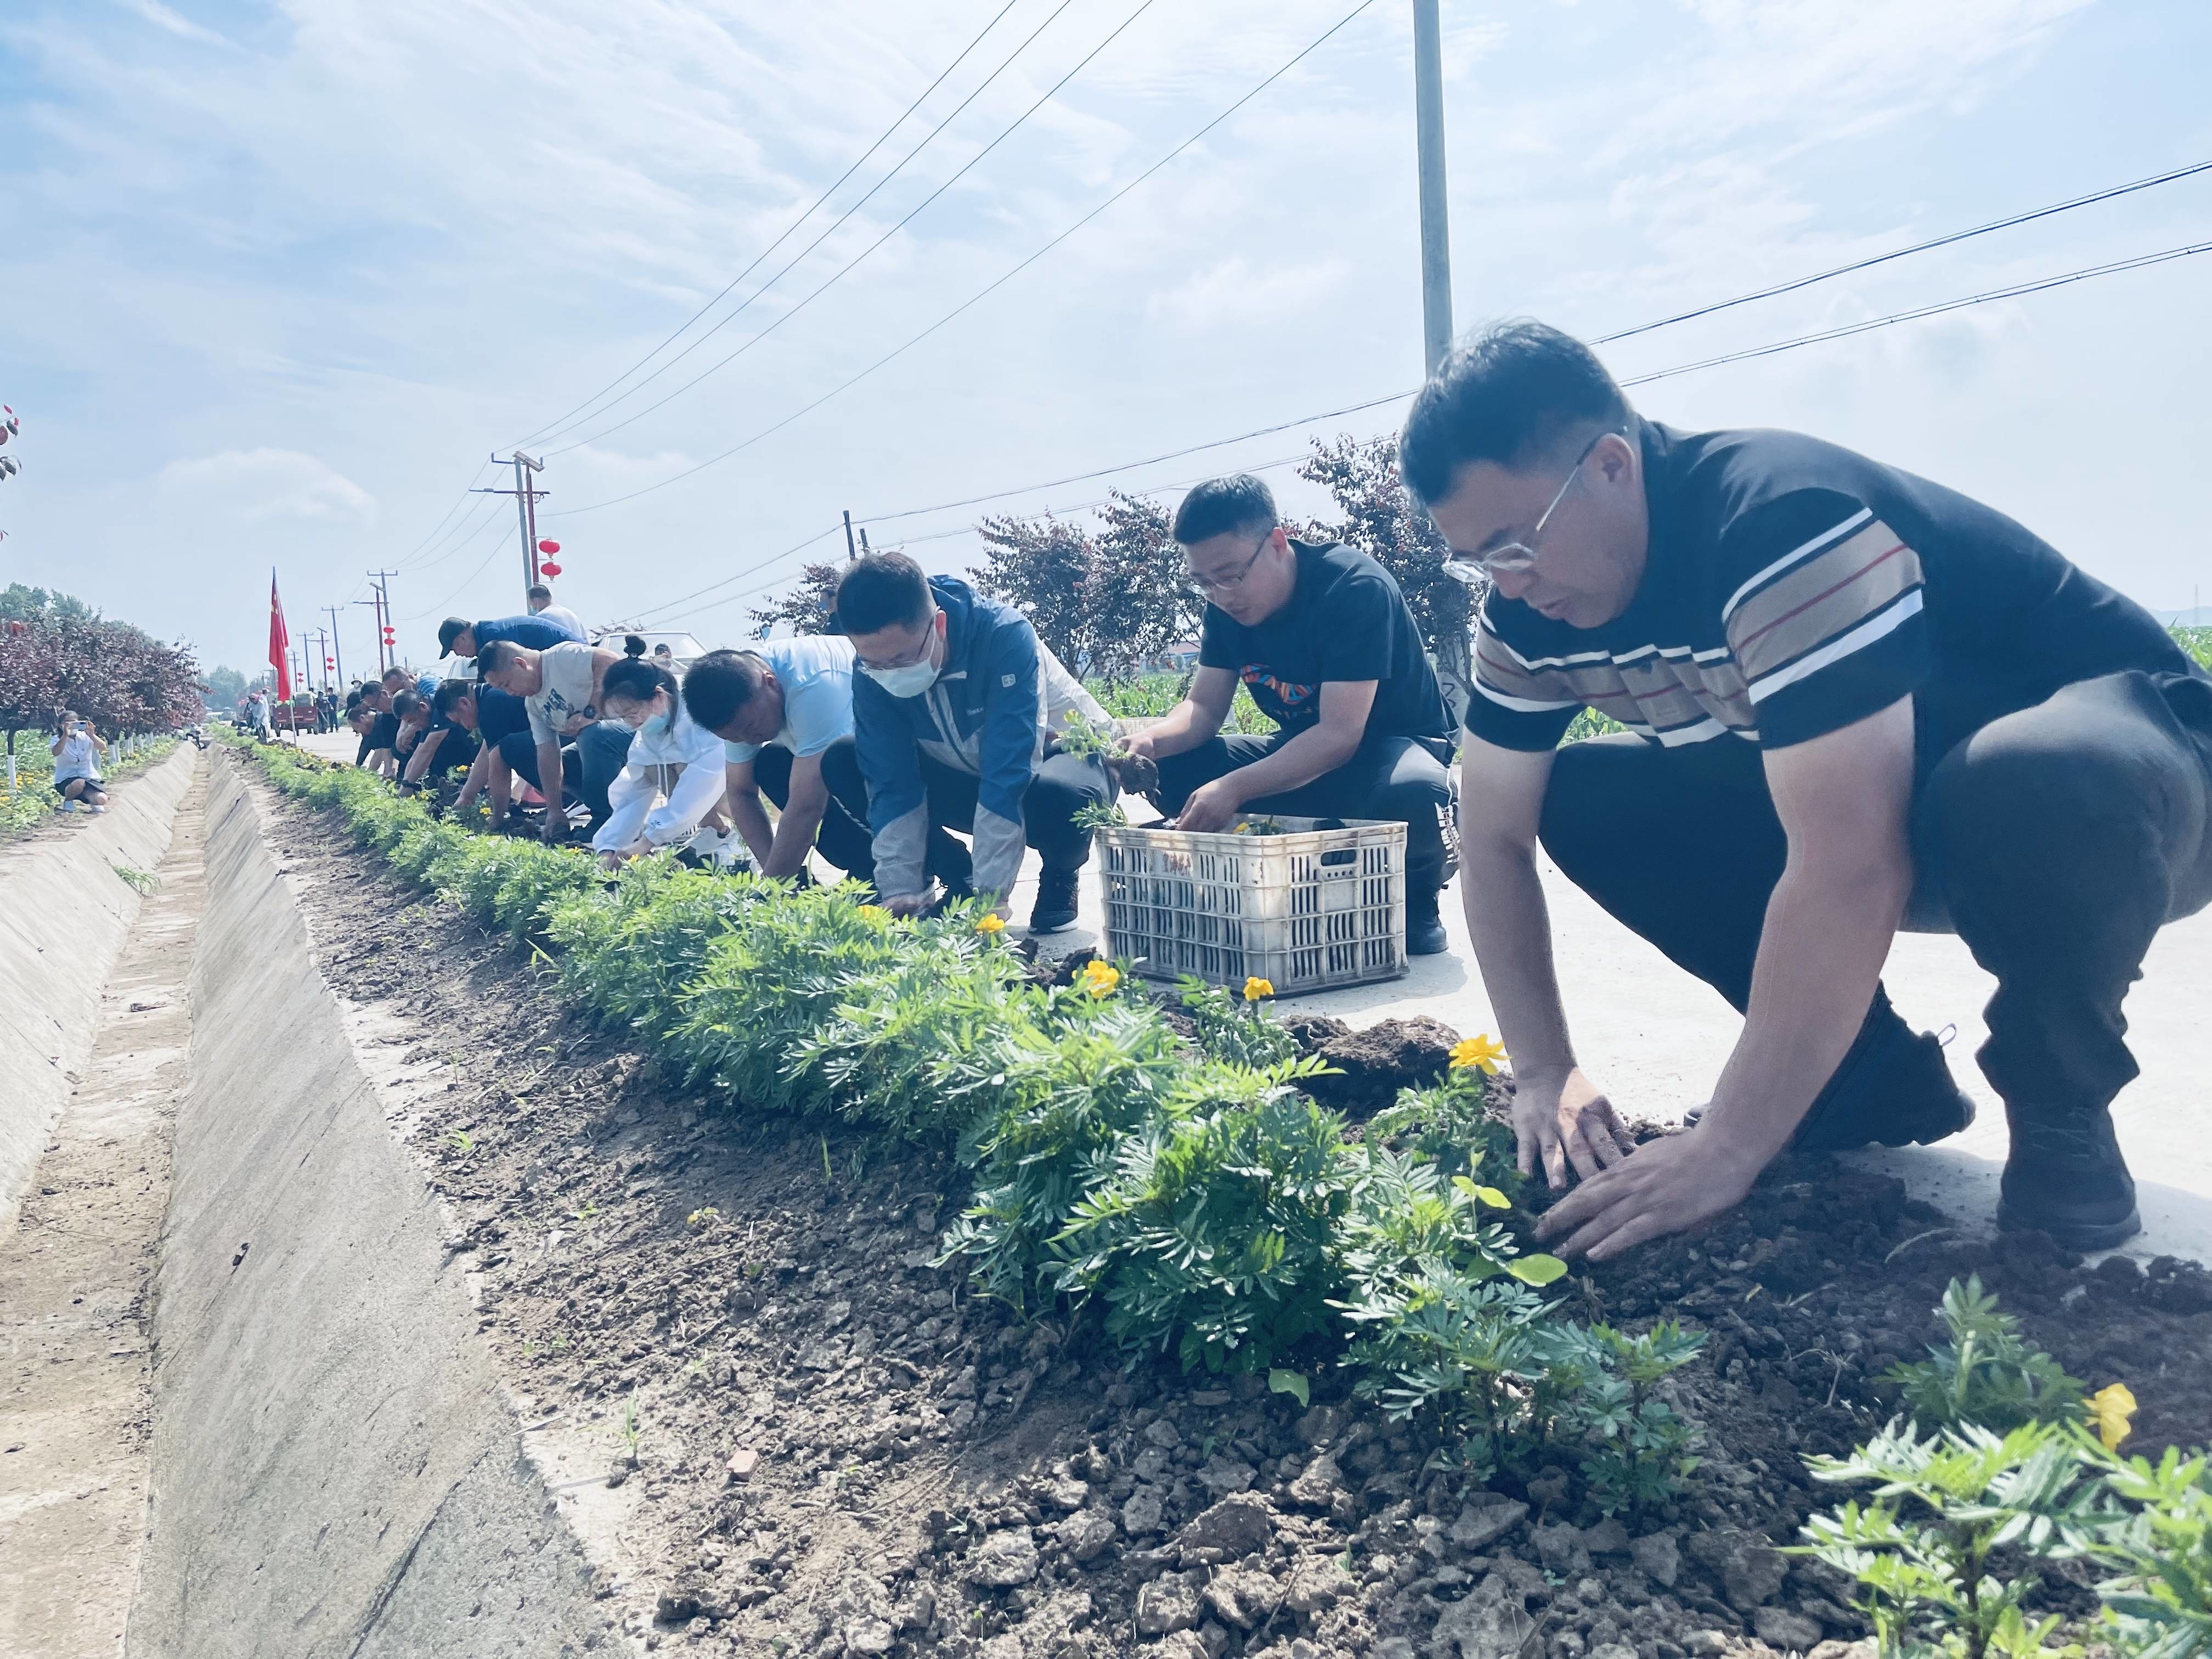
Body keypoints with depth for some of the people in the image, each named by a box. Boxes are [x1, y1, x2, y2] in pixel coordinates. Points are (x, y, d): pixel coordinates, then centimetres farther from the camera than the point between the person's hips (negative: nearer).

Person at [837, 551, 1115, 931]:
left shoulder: (1006, 636, -33)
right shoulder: (872, 669, -18)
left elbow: (1009, 776, -36)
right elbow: (891, 781, -17)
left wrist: (989, 895, -38)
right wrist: (901, 890, -26)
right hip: (966, 776, 5)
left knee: (1057, 796, -41)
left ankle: (1059, 872, -5)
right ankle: (955, 876, 1)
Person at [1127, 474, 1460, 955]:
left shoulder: (1356, 588, -26)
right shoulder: (1226, 604, -5)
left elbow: (1340, 734, -31)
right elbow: (1203, 706, -3)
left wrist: (1235, 788, -41)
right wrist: (1152, 740, -26)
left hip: (1389, 745, -6)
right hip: (1304, 752, 6)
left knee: (1412, 793, -41)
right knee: (1172, 770, -13)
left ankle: (1417, 902, -7)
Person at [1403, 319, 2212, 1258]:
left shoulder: (1783, 519, -33)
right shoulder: (1529, 610, -11)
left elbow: (1850, 872, -39)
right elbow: (1495, 835, -6)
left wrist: (1724, 1152, -34)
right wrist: (1545, 1075, -14)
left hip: (2107, 746, -6)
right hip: (1857, 792, 7)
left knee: (2028, 784, -40)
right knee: (1580, 801, -9)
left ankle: (2060, 1114, -9)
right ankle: (1877, 1078, 3)